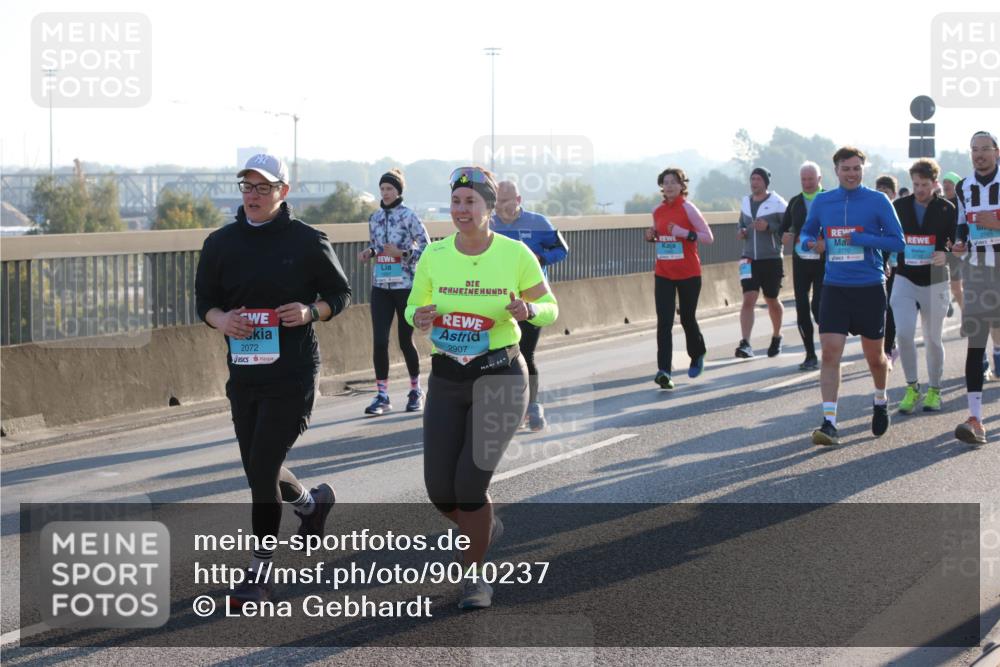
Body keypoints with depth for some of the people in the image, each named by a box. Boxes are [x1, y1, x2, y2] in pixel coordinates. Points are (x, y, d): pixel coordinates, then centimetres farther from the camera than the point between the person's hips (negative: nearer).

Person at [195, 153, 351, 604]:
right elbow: (204, 300, 14)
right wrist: (221, 320, -9)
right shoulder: (220, 243, 7)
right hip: (243, 372, 5)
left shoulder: (308, 242, -3)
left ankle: (259, 573, 1)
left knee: (264, 469, -10)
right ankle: (312, 502, 47)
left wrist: (312, 311, -15)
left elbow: (340, 293, 6)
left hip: (292, 373, -5)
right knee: (259, 471, 14)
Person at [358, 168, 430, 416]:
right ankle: (382, 395, 1)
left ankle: (416, 390, 22)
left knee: (405, 340, 4)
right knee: (380, 340, -4)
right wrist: (368, 252, 0)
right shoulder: (375, 217, 9)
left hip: (405, 284, -4)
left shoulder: (408, 216, -7)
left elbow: (425, 247, -8)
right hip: (380, 284, 4)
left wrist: (402, 252, -22)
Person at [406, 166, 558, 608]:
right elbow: (414, 306, 10)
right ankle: (486, 529, 36)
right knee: (440, 490, 0)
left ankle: (474, 576, 10)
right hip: (446, 379, 3)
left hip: (500, 377, -3)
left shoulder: (516, 254, -9)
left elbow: (550, 307, 2)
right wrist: (418, 318, -14)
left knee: (470, 482, -13)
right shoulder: (434, 255, -3)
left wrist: (527, 310, -21)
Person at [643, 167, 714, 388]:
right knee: (664, 322, -9)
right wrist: (652, 237, 1)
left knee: (687, 319, 10)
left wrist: (685, 233, -23)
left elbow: (708, 237, -9)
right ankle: (664, 371, -15)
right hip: (663, 274, 3)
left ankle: (697, 356, 39)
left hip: (688, 274, -3)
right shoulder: (658, 211, 7)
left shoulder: (687, 208, -8)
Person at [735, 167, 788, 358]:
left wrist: (768, 226, -22)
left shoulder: (777, 203, -8)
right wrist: (740, 231, 3)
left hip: (771, 259, -3)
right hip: (749, 258, 3)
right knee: (748, 299, -12)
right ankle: (745, 344, -20)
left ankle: (776, 337, 37)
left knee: (771, 301, 12)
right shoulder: (746, 202, 10)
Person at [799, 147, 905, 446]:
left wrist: (859, 238, -18)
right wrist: (811, 242, -7)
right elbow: (805, 234, 17)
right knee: (829, 352, -11)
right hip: (834, 287, 2)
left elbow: (898, 242, -7)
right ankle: (829, 423, -12)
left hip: (870, 288, -2)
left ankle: (881, 401, 40)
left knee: (874, 355, 10)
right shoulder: (822, 202, 6)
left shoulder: (878, 201, -4)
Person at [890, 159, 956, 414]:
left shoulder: (947, 209, -3)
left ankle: (934, 390, 25)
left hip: (935, 282, -1)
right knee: (903, 333, -14)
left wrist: (946, 254, -21)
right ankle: (912, 388, 3)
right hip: (905, 280, 1)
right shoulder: (899, 206, 3)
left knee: (933, 340, 7)